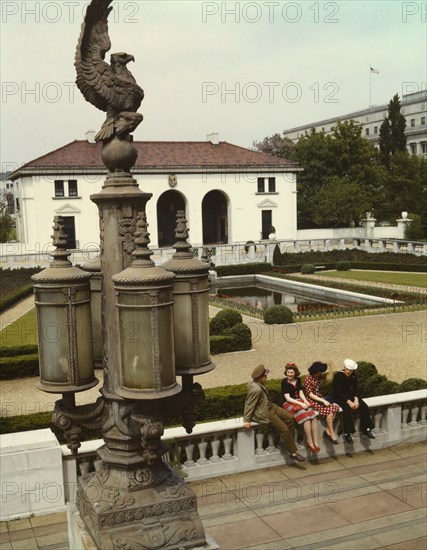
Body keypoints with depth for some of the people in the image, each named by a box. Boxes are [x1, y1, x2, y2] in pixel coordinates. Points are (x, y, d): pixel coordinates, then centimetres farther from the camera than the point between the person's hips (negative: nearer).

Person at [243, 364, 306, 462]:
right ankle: (293, 453, 2)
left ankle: (287, 441, 15)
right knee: (284, 429, -10)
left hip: (269, 407, 10)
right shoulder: (256, 389, -30)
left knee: (290, 418, 5)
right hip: (263, 413, -10)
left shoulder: (258, 383, -2)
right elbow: (249, 405, -23)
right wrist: (246, 420, -17)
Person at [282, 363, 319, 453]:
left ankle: (315, 442, -19)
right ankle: (310, 442, -18)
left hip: (300, 402, 5)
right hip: (290, 404, -5)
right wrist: (301, 404, -17)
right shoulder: (284, 382, -5)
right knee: (306, 418, -28)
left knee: (314, 418, -20)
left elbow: (301, 393, 12)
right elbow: (287, 398, -10)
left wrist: (306, 402, -8)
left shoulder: (298, 380, 12)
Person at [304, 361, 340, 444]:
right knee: (330, 409, -25)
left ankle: (328, 431, -11)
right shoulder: (308, 379, -16)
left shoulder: (318, 377, 6)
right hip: (312, 401, -8)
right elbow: (310, 395, -19)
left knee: (335, 406, -16)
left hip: (319, 398, 8)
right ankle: (332, 433, -15)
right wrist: (323, 401, -22)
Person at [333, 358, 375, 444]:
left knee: (364, 406, -15)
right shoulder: (338, 375, -19)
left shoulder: (353, 375, -2)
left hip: (349, 395, 6)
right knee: (347, 409, -34)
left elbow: (355, 388, 1)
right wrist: (349, 402, -28)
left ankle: (366, 429, -4)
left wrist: (356, 399, -17)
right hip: (339, 397, -6)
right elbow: (339, 392, -21)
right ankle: (347, 433, -25)